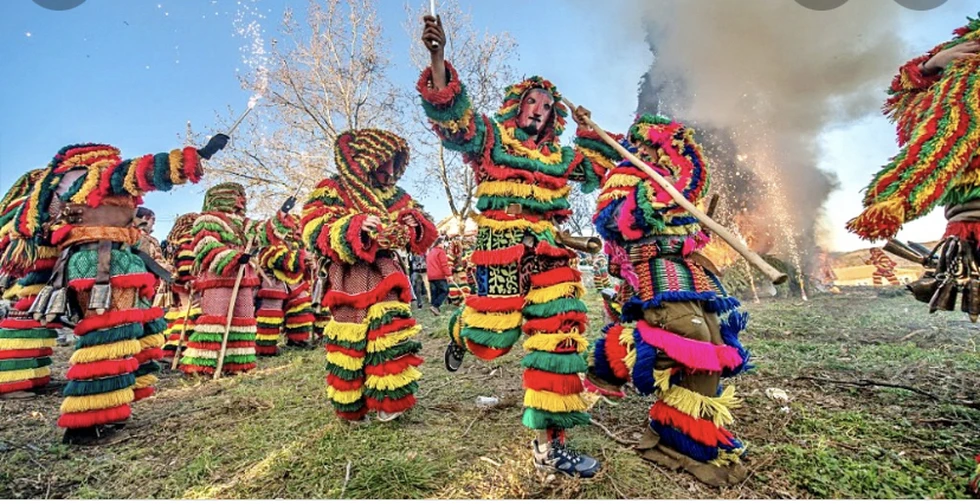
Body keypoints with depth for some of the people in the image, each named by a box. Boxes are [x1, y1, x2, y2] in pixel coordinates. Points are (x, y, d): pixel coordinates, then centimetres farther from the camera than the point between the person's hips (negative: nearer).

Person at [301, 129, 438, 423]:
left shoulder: (396, 197, 14)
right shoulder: (332, 191, 1)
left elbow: (421, 241, 15)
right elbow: (315, 234, -11)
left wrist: (416, 225, -9)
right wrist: (355, 226, -26)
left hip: (385, 277, 4)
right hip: (349, 281, -3)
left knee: (392, 335, -5)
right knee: (349, 343, 2)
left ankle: (389, 401, 11)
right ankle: (350, 408, 23)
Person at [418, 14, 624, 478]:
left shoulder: (559, 157, 24)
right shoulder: (490, 135, 11)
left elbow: (601, 166, 35)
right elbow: (451, 115, -5)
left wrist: (587, 130, 28)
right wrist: (438, 58, -18)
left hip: (548, 247, 5)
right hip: (501, 243, -5)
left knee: (560, 331, -6)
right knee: (494, 336, -10)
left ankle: (549, 442, 4)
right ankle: (462, 331, 31)